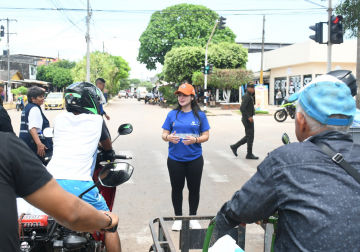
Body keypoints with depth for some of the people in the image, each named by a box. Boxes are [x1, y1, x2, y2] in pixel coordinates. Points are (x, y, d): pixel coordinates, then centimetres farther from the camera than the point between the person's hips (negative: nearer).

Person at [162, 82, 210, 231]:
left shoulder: (200, 115, 0)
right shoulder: (172, 114, 4)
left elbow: (206, 136, 1)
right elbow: (164, 134, 5)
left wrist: (195, 139, -20)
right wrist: (168, 137, -19)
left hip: (194, 159, -1)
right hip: (175, 159, 1)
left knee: (194, 189, 9)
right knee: (177, 188, 11)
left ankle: (193, 218, 26)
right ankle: (178, 218, 26)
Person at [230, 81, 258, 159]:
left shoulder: (250, 96, 16)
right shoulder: (247, 96, -16)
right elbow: (242, 108, -26)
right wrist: (248, 117, -23)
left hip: (249, 119, 10)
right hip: (247, 120, -10)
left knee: (248, 136, 15)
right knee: (250, 137, -3)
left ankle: (235, 146, 20)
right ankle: (249, 154, 5)